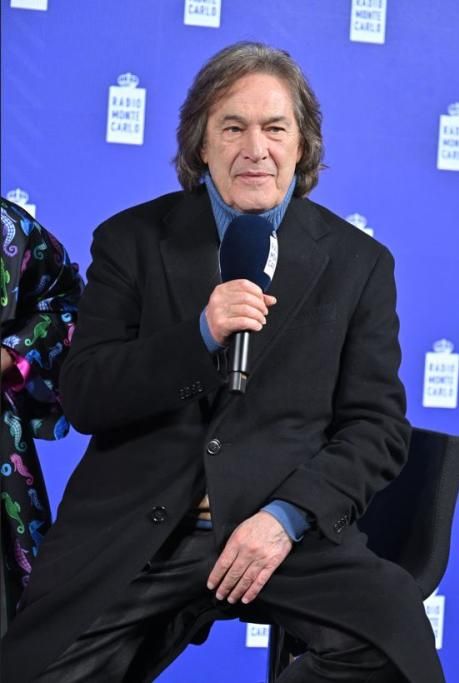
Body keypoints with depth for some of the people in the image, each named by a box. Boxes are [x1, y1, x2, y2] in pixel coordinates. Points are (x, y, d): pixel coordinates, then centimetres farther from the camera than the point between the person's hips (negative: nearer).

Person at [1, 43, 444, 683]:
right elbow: (83, 400, 0)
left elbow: (377, 426, 5)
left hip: (291, 526, 1)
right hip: (132, 529, 0)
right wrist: (199, 335, -16)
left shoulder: (359, 262, 7)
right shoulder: (132, 240, 7)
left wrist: (289, 516, -11)